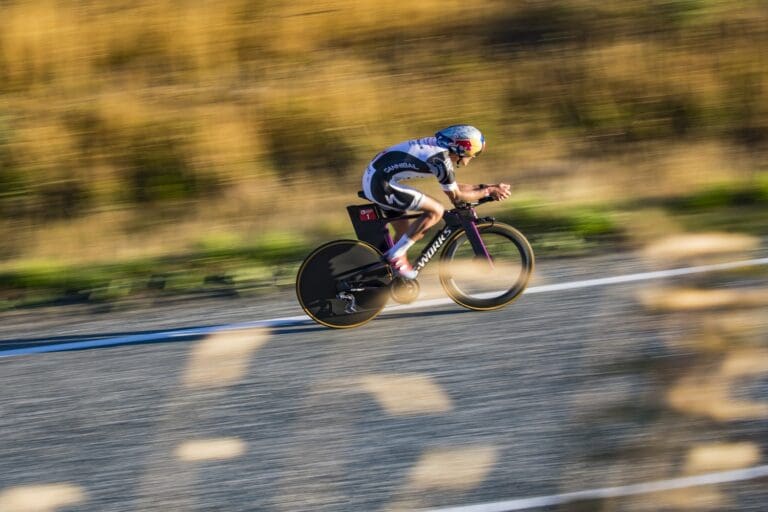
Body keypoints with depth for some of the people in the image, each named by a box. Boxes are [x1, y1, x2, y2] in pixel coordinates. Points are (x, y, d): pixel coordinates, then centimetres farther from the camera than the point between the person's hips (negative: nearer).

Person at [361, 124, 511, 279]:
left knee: (404, 232, 19)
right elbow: (456, 197, -8)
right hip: (380, 185, -10)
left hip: (373, 176, 10)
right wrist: (487, 191, 1)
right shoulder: (441, 159, -16)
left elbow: (453, 186, 22)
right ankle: (395, 254, -8)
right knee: (436, 210, -12)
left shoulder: (437, 146, 13)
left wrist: (485, 187, 16)